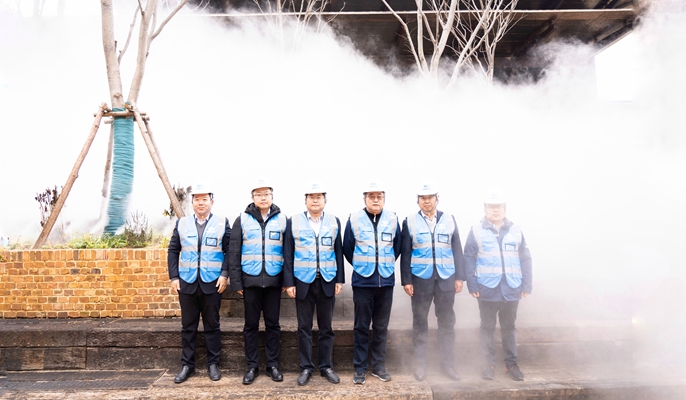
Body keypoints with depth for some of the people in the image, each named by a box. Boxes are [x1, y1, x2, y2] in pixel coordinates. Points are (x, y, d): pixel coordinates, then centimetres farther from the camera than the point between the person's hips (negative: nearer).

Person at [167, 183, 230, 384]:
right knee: (188, 326, 10)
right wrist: (173, 277, -1)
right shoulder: (182, 223, 7)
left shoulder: (222, 223, 1)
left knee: (212, 325, 8)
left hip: (212, 283, -2)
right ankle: (187, 365, 23)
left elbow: (230, 251, -1)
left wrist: (224, 274, -11)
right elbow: (173, 251, 7)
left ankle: (213, 364, 20)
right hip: (187, 283, 2)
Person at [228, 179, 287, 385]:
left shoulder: (282, 219, 4)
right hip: (250, 280, 0)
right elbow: (234, 252, 1)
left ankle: (273, 364, 23)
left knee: (273, 323, 9)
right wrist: (236, 281, -4)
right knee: (251, 324, 9)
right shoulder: (242, 219, 2)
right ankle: (252, 366, 22)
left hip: (273, 280, 1)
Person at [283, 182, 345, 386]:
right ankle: (306, 367, 21)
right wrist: (288, 282, -6)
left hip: (327, 281, 1)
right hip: (303, 281, -1)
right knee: (304, 327, 8)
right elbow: (288, 254, -1)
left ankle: (326, 366, 23)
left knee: (326, 327, 10)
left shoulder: (334, 221, 4)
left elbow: (339, 252, 5)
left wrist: (340, 279, 1)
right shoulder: (294, 221, 0)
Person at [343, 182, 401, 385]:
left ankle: (379, 366, 24)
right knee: (361, 327, 6)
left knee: (381, 327, 11)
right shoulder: (354, 219, -4)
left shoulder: (393, 219, 1)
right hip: (362, 281, -2)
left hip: (386, 281, 2)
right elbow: (347, 249, 6)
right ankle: (360, 368, 18)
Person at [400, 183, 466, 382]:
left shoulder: (449, 220, 5)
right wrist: (406, 280, -6)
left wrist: (460, 277, 1)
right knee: (420, 323, 8)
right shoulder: (410, 222, 0)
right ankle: (420, 363, 20)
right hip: (421, 279, -1)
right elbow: (406, 254, -1)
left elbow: (457, 250, 6)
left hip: (446, 279, 2)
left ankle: (447, 363, 22)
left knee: (447, 323, 9)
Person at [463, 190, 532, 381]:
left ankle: (511, 363, 28)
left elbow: (525, 259, 6)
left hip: (512, 289, 2)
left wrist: (526, 285, 1)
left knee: (509, 327, 15)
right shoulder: (477, 231, -1)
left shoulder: (515, 230, 6)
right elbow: (469, 259, -4)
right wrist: (472, 285, -9)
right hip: (487, 289, -2)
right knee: (487, 327, 10)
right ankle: (488, 364, 22)